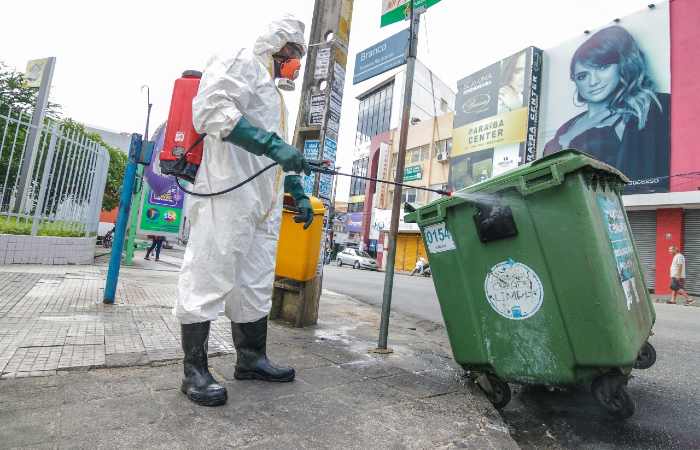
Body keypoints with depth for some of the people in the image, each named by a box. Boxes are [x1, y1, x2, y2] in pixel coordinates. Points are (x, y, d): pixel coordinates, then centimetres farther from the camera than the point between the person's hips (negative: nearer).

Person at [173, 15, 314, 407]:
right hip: (228, 193, -10)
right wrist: (272, 144, -24)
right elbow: (213, 109, -16)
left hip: (264, 204, 10)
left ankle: (252, 359, 21)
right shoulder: (242, 63, 4)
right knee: (210, 277, -6)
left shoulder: (275, 95, 32)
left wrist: (299, 193, 24)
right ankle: (195, 370, 5)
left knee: (256, 282, 10)